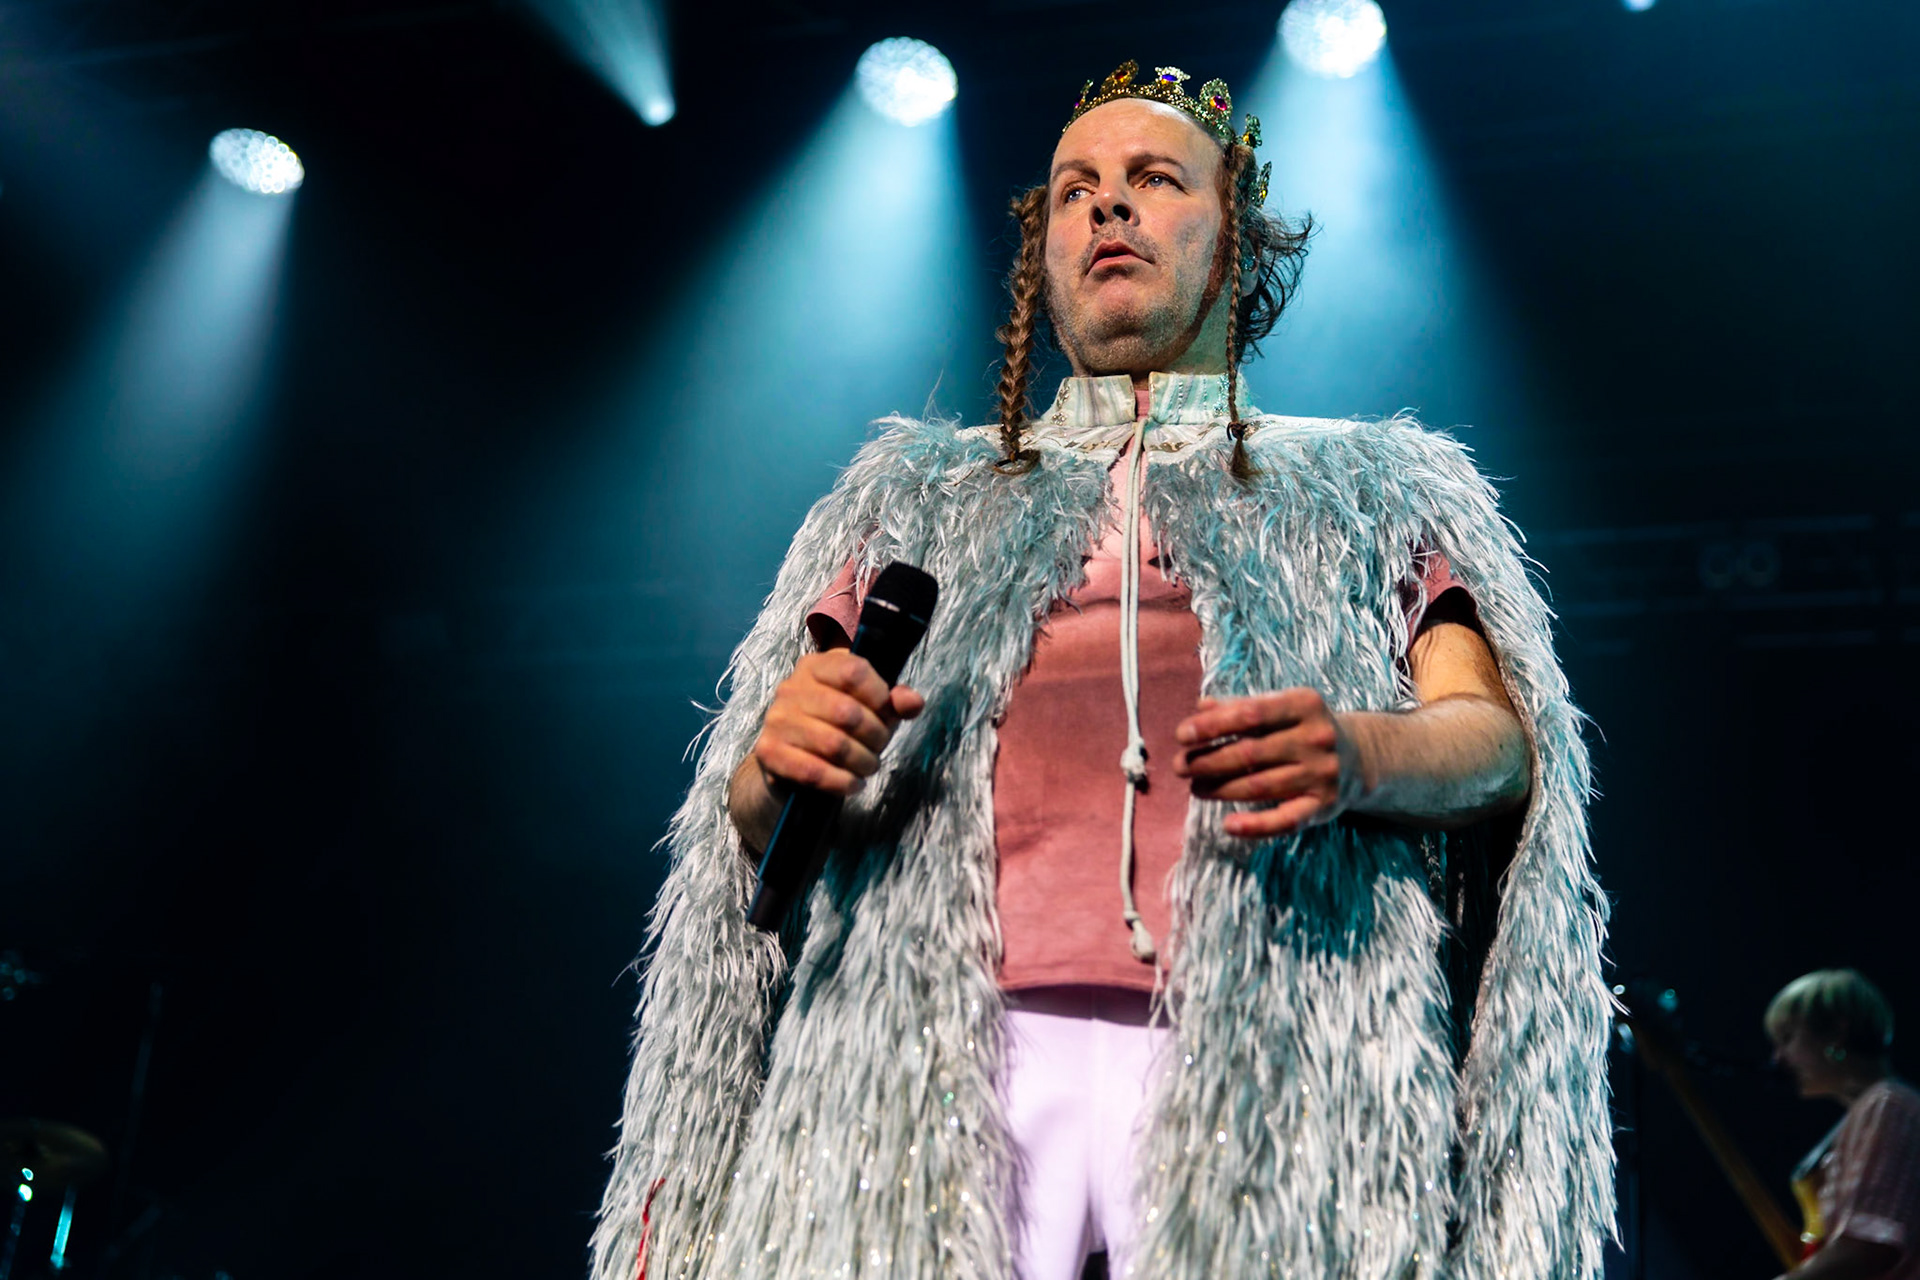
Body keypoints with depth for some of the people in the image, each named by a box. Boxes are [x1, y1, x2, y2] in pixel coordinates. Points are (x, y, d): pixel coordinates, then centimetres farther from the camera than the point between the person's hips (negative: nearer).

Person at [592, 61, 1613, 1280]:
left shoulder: (1377, 486, 23)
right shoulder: (916, 495, 27)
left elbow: (1500, 745, 8)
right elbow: (753, 812, 20)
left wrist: (1362, 757, -14)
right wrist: (780, 765, -4)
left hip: (1257, 1034, -1)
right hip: (945, 1037, 1)